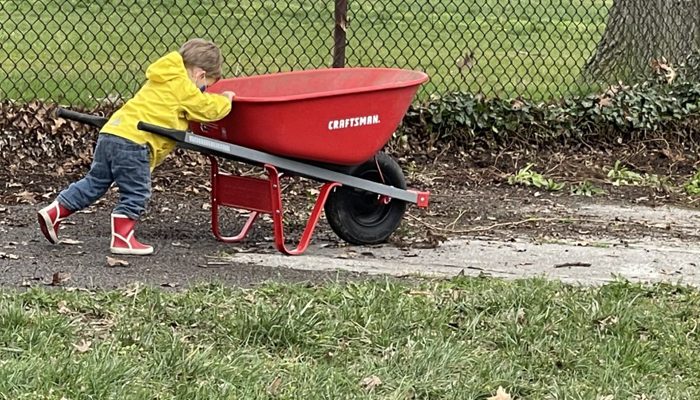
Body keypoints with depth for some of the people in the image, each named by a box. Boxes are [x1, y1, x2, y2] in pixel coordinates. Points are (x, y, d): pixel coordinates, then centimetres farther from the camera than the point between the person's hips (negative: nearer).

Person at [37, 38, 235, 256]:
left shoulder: (160, 82, 28)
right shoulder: (183, 87, 0)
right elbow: (207, 108, 3)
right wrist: (225, 100, 21)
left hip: (109, 132, 9)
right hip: (133, 142, -9)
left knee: (94, 183, 16)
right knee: (135, 194, 1)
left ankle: (54, 212, 13)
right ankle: (122, 238, 2)